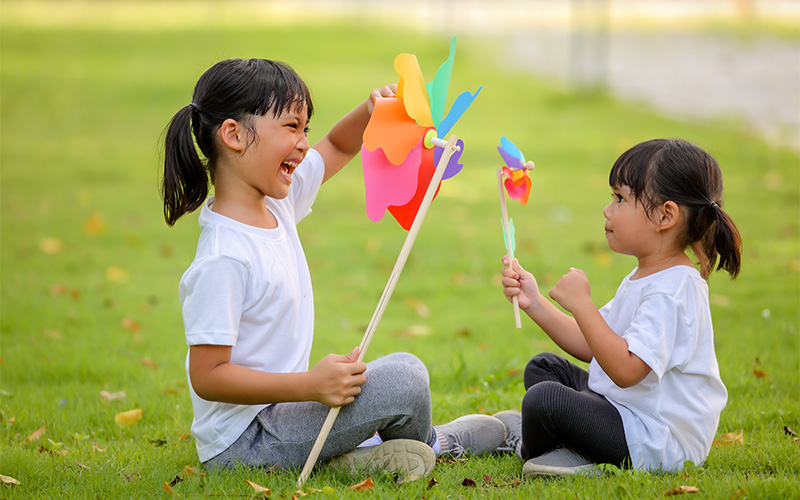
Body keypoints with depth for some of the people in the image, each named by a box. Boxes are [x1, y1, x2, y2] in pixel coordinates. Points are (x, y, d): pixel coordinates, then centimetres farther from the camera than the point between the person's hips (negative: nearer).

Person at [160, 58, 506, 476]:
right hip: (241, 443, -10)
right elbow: (207, 377, -26)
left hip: (276, 408, 10)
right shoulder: (225, 259, -26)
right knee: (405, 378, -13)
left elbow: (338, 146, 19)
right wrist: (311, 385, -32)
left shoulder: (275, 202, 0)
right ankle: (427, 443, 15)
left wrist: (371, 111, -3)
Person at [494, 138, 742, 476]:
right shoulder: (645, 278, 12)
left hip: (658, 442, -11)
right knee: (543, 367, 23)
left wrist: (581, 304, -29)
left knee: (544, 398, -25)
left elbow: (626, 369, -32)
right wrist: (535, 304, 7)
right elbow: (592, 346, 15)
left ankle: (530, 450, 7)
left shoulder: (672, 290, -23)